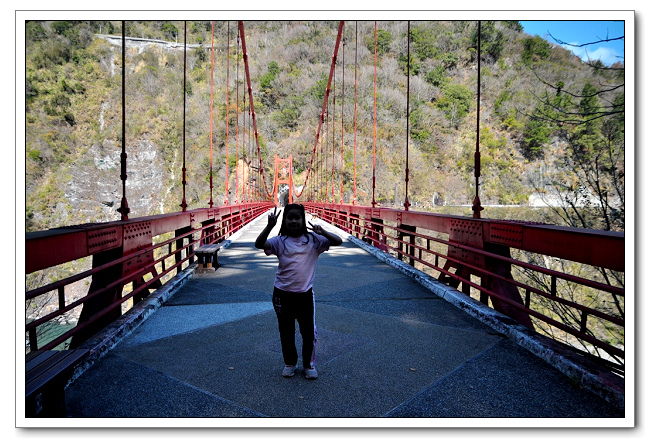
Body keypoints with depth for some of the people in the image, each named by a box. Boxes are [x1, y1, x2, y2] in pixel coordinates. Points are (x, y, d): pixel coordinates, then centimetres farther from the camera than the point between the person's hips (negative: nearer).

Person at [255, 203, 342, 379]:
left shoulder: (313, 240, -4)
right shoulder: (280, 241, -5)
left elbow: (338, 241, -12)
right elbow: (259, 244, -20)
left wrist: (322, 232, -29)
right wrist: (270, 226, -33)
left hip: (305, 294, 0)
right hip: (283, 294, 0)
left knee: (309, 331, 10)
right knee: (286, 331, 16)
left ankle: (309, 364, 33)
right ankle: (289, 363, 38)